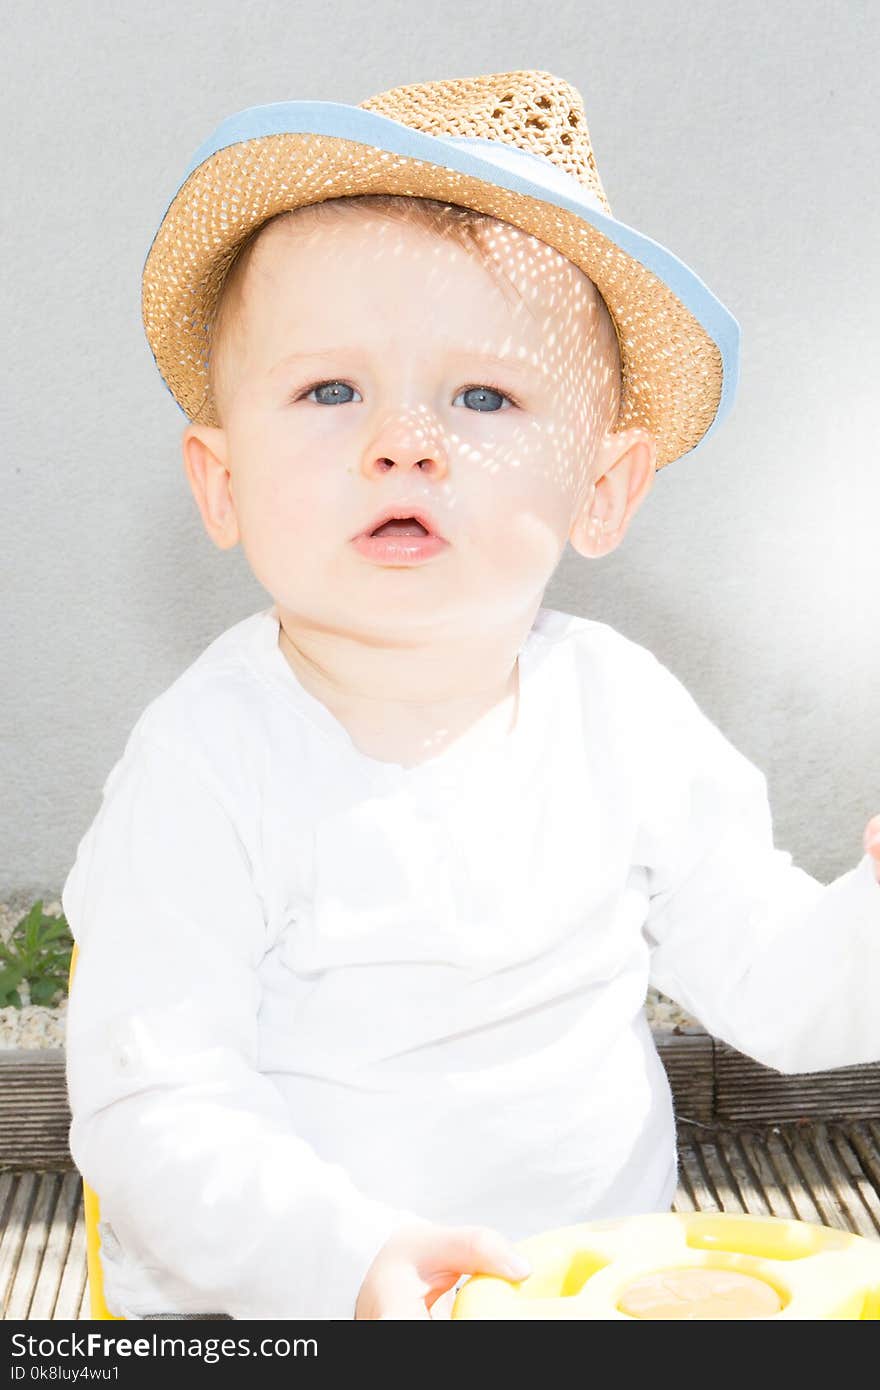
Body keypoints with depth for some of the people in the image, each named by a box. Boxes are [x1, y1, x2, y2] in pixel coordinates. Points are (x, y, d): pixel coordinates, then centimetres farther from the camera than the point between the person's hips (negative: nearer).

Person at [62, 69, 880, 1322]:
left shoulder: (622, 709, -3)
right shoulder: (209, 767, -16)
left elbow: (775, 982, 4)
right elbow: (150, 1112, -18)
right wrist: (348, 1257, -31)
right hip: (277, 1308, -2)